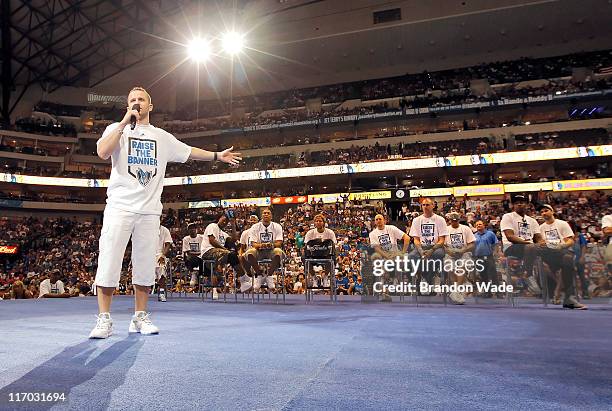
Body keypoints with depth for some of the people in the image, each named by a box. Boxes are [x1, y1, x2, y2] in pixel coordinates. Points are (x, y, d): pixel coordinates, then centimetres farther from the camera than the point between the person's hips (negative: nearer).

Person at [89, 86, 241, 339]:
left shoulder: (162, 137, 19)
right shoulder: (116, 129, 9)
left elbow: (188, 152, 25)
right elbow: (103, 153, -9)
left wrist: (218, 156, 23)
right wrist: (125, 123, -10)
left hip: (149, 209, 3)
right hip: (120, 206, -2)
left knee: (145, 266, 3)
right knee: (109, 262, -7)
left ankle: (140, 318, 13)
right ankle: (104, 320, 3)